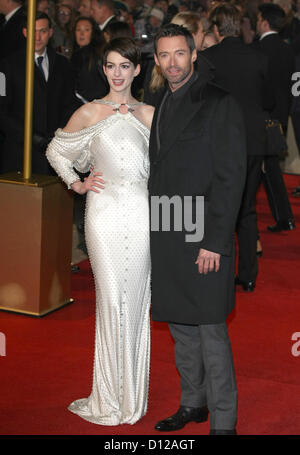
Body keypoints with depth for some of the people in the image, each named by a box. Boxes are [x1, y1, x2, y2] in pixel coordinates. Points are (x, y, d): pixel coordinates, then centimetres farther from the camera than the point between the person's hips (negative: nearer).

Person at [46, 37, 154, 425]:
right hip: (104, 213, -2)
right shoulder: (89, 113, 6)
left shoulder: (150, 114, 10)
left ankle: (132, 396, 15)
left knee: (136, 301, 4)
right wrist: (76, 184, 5)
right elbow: (55, 151, 16)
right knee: (111, 301, -2)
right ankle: (110, 398, 9)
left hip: (141, 211, 2)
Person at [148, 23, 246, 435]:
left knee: (210, 331, -4)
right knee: (181, 327, 15)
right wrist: (154, 234, 11)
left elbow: (231, 177, -12)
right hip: (166, 239, 7)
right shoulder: (163, 106, 16)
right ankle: (193, 404, 28)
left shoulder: (219, 104, -7)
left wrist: (214, 241, -17)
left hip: (204, 237, -7)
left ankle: (223, 421, 5)